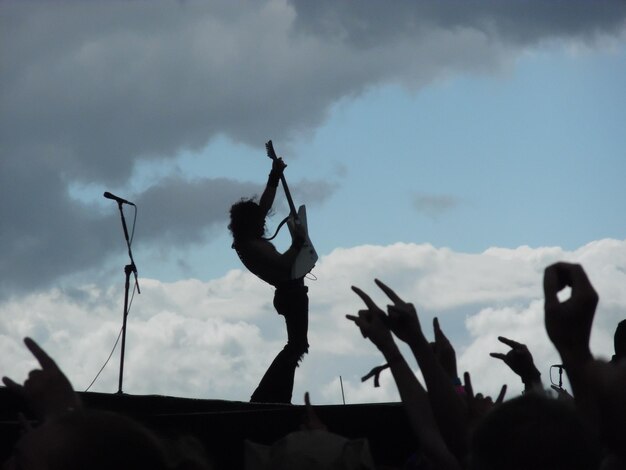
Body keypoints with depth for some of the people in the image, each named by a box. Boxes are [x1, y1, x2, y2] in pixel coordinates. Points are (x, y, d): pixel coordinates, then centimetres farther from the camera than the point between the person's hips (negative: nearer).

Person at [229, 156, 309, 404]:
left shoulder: (248, 241, 10)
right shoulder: (252, 247, -19)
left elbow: (264, 205, 19)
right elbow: (283, 263, -28)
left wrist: (275, 175, 19)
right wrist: (298, 242, -14)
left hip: (289, 292, 10)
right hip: (291, 293, -10)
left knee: (296, 346, 15)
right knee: (297, 345, -11)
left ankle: (277, 401, 13)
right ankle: (264, 397, -16)